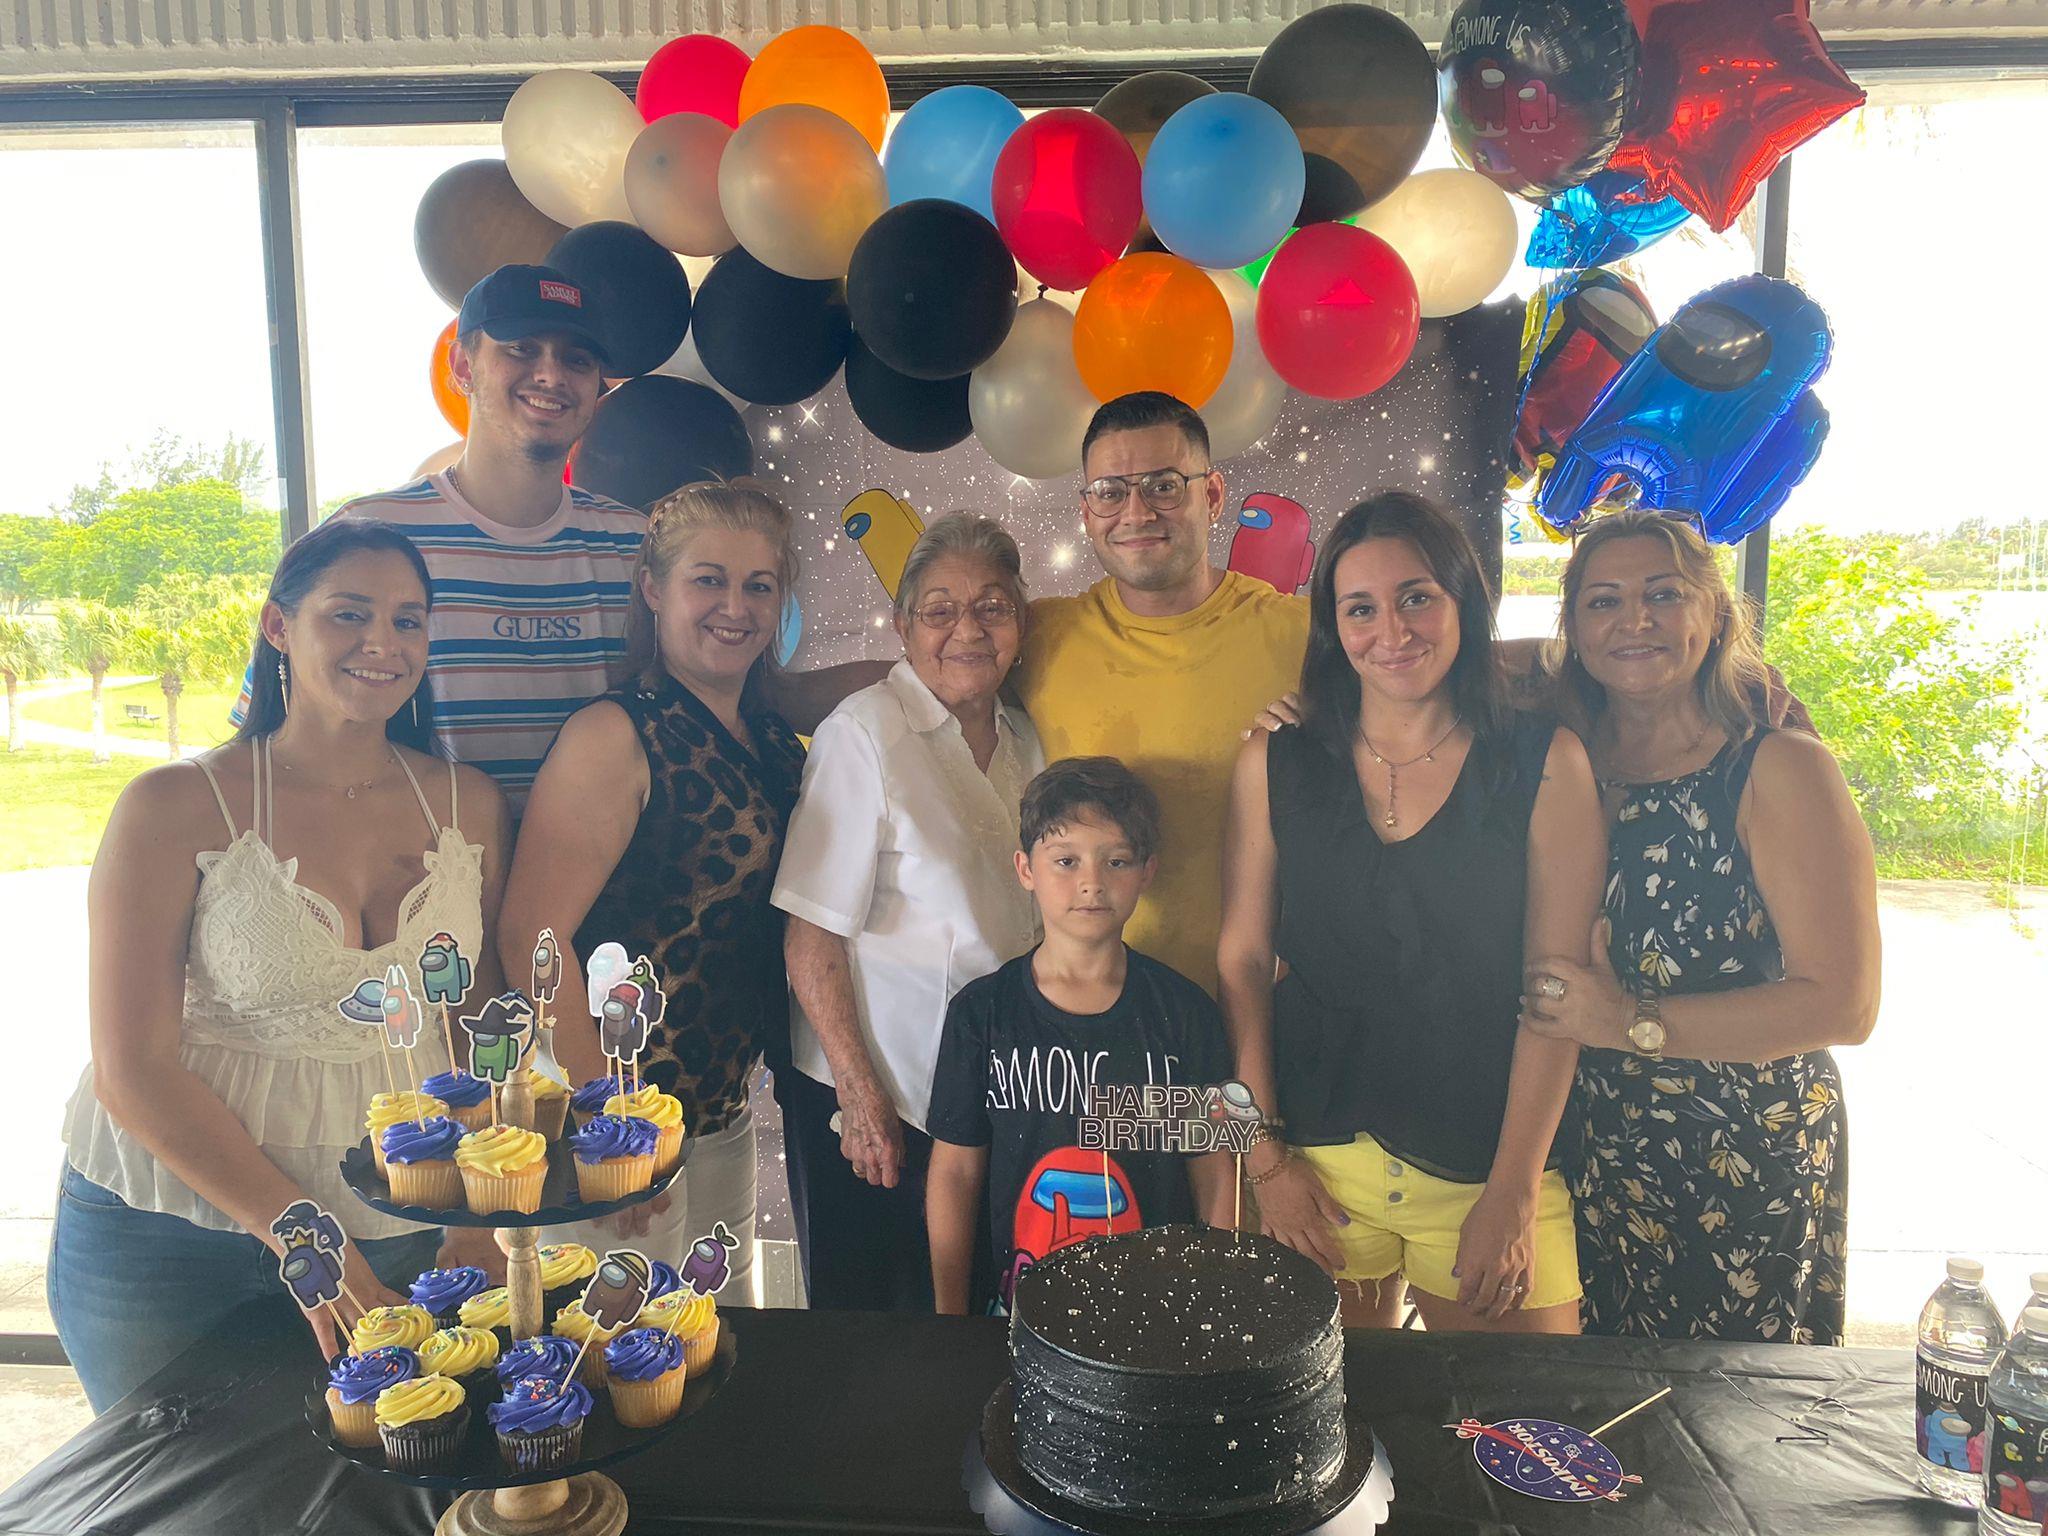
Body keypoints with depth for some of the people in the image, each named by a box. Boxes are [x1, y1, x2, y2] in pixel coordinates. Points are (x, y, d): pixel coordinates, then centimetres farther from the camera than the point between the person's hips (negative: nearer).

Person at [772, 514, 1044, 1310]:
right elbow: (813, 936, -16)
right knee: (865, 1310, 10)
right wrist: (859, 1094, -16)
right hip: (874, 1093, -6)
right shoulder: (863, 734, -16)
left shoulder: (1024, 739, 5)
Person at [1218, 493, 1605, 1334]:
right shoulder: (1276, 763, 1)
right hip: (1318, 1160, 1)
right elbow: (1242, 960, 1)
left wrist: (1512, 1194, -8)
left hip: (1488, 1167, -1)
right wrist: (1266, 1161, -2)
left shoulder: (1546, 764, -3)